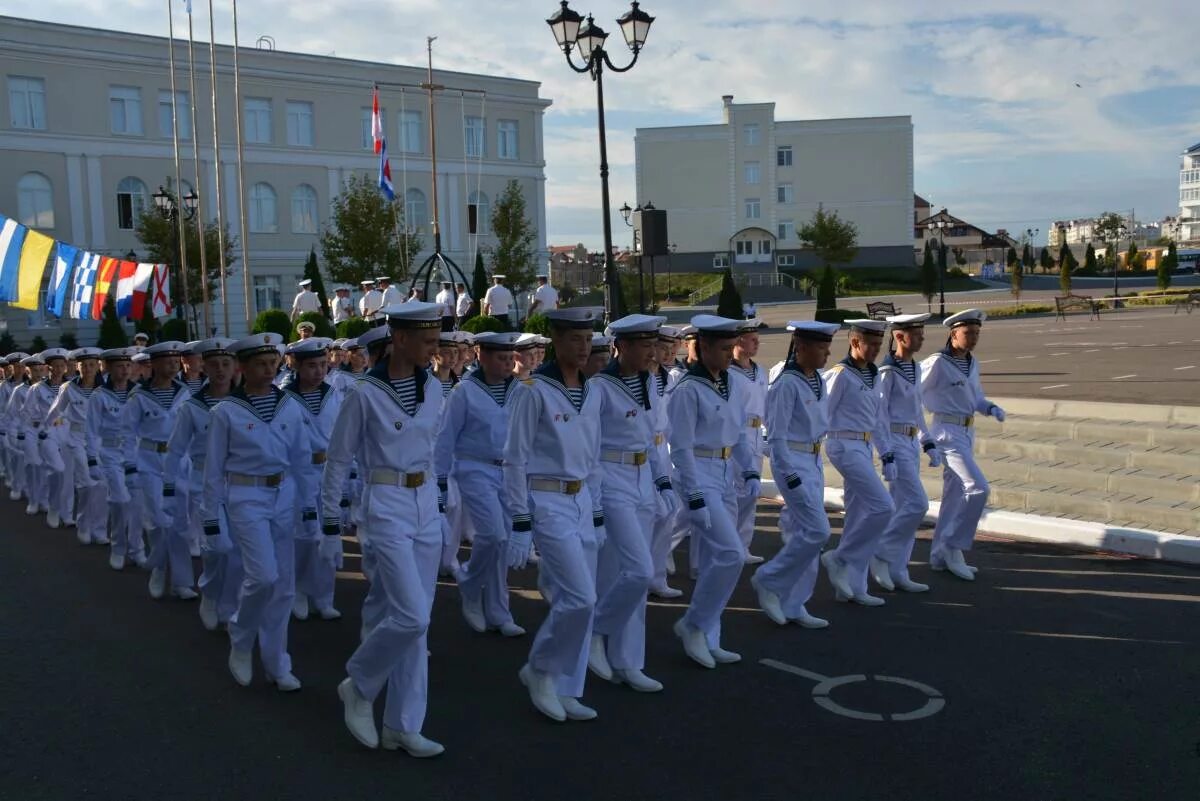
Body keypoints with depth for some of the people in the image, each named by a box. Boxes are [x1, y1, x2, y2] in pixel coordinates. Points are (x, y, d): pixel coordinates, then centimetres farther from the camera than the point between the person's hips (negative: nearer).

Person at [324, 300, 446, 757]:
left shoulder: (432, 388, 5)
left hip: (427, 506, 6)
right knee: (412, 616, -12)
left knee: (415, 620, 8)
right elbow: (338, 460, -5)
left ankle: (403, 726, 18)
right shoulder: (366, 394, -13)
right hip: (386, 507, -6)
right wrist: (330, 519, -2)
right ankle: (358, 686, 15)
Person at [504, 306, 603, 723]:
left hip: (582, 503, 7)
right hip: (547, 504, -7)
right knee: (580, 597, -12)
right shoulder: (533, 391, -11)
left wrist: (598, 516, 17)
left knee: (575, 599, 8)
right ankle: (540, 670, 10)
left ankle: (563, 690, 20)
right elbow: (515, 460, -12)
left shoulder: (591, 394, 10)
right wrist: (519, 523, -14)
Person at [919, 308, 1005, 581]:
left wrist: (991, 408, -2)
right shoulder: (938, 363, -14)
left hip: (967, 433, 9)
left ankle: (940, 555, 21)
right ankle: (953, 545, -2)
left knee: (954, 495, 12)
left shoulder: (972, 364, 10)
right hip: (948, 432, -8)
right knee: (977, 488, -15)